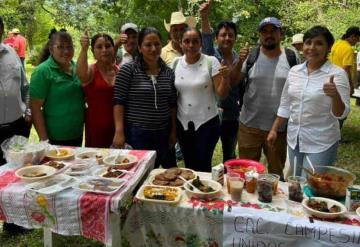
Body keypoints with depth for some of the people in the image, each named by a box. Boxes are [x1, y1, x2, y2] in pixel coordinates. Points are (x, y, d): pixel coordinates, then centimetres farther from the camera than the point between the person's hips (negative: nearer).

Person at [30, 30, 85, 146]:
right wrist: (44, 139, -17)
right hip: (56, 137, -6)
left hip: (78, 133, 6)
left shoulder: (76, 67, 3)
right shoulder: (42, 71, -14)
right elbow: (35, 107, -15)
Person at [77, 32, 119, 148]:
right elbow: (81, 74, -28)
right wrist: (84, 49, -39)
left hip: (117, 126, 3)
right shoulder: (91, 71, -4)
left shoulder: (120, 70, 6)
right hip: (96, 126, -3)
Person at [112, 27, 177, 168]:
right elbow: (118, 102, -8)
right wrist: (119, 132, -14)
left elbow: (172, 104, 12)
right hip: (135, 133, -4)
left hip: (162, 134, 4)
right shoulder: (128, 70, -6)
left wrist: (173, 131, 11)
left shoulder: (168, 72, 7)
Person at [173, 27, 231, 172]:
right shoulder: (176, 63, 1)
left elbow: (222, 94, -12)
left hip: (207, 123, -3)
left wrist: (225, 77, -28)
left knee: (203, 167, 2)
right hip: (183, 123, 4)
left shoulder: (211, 62, -9)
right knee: (189, 166, 14)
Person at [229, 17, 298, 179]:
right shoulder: (251, 55, -2)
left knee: (276, 172, 17)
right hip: (250, 124, 0)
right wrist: (240, 62, -21)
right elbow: (233, 81, -4)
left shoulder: (291, 57, -1)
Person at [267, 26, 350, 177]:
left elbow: (341, 114, -14)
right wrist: (274, 129, 10)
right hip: (294, 139, 5)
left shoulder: (337, 74, -12)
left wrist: (335, 96, -32)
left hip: (321, 143, -5)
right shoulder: (294, 71, 3)